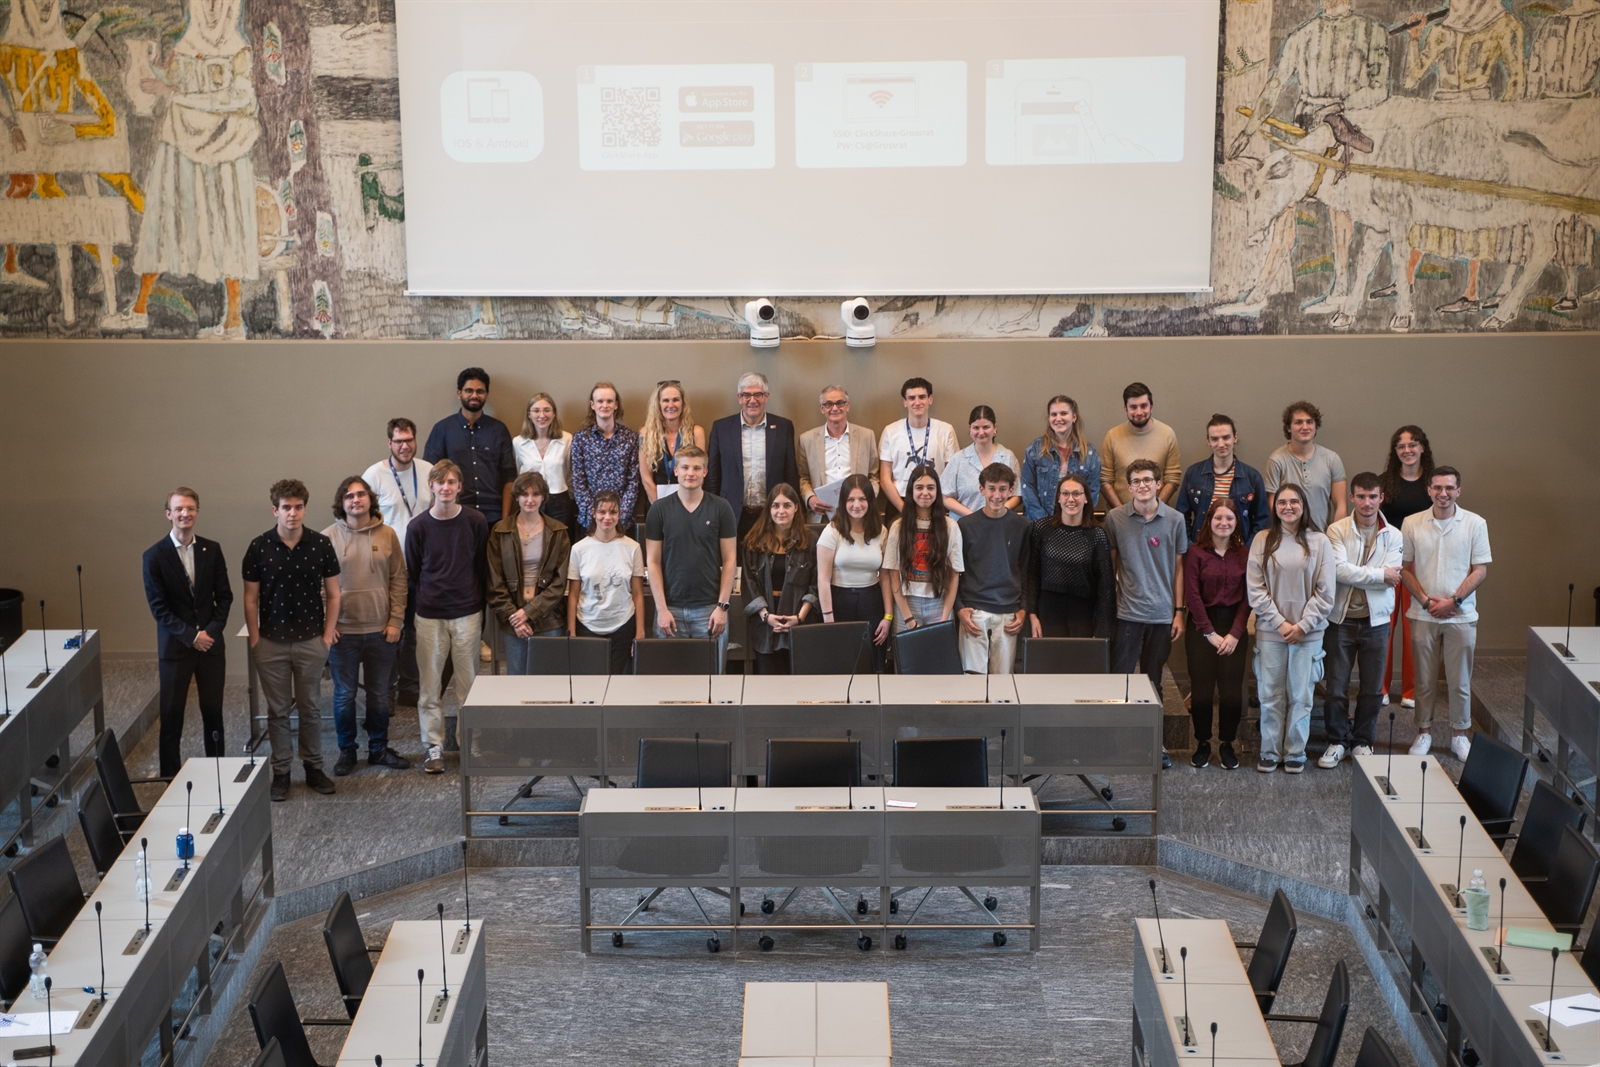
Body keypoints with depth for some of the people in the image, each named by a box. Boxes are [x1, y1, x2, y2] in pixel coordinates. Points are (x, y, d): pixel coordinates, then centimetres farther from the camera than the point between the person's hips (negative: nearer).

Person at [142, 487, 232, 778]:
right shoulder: (154, 555, -6)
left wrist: (212, 631, -10)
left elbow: (224, 596, 5)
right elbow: (158, 607, -8)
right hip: (175, 646, -2)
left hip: (211, 642, 2)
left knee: (213, 711, 8)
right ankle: (170, 777, 11)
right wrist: (191, 636, -14)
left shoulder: (212, 550, 3)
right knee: (171, 714, 3)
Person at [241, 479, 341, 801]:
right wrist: (254, 640, -2)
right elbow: (250, 598, 1)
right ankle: (280, 772, 16)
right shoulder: (259, 548, -5)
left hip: (311, 640, 0)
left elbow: (333, 594, 3)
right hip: (272, 642, 0)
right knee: (278, 710, 7)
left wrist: (328, 635, -2)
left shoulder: (320, 545, -3)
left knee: (310, 707, 9)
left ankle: (313, 767, 22)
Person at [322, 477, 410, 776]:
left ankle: (378, 749, 26)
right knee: (344, 695, 7)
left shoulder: (387, 535, 1)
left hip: (380, 630, 2)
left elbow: (398, 579, 4)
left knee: (380, 694, 12)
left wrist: (396, 620, -2)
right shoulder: (328, 537, -3)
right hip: (342, 631, -1)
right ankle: (346, 751, 20)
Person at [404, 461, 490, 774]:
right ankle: (433, 745, 10)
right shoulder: (419, 526, -4)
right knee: (430, 684, 3)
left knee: (469, 682, 5)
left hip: (467, 613, 0)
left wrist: (475, 598, 8)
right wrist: (431, 596, 8)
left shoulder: (475, 521, -3)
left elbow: (482, 566, 7)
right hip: (430, 616, 0)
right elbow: (412, 573, 8)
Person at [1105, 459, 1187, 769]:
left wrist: (1179, 611, 3)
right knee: (1119, 677, -3)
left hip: (1162, 614, 1)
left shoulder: (1174, 520, 1)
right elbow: (1110, 563, 6)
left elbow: (1179, 566, 6)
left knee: (1153, 681, 10)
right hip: (1127, 612, -1)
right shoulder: (1115, 518, -1)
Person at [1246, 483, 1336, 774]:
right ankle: (1269, 751, 15)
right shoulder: (1263, 540, 1)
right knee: (1271, 694, 4)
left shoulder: (1319, 542, 1)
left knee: (1301, 695, 4)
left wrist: (1303, 625, -7)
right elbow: (1255, 589, -1)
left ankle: (1295, 753, 16)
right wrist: (1280, 622, -8)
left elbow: (1325, 592, 0)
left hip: (1308, 632, 0)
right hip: (1270, 630, 0)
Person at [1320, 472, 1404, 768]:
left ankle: (1362, 741, 24)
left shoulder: (1393, 536, 1)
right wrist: (1379, 574, -15)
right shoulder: (1337, 530, -6)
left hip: (1376, 620, 2)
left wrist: (1355, 575, -14)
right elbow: (1338, 569, -19)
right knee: (1336, 687, 3)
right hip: (1341, 620, -2)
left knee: (1373, 688, 9)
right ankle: (1337, 742, 17)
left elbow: (1392, 577, -11)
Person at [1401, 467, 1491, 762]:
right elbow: (1405, 568, 2)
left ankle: (1459, 734, 20)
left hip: (1461, 615, -1)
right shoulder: (1412, 524, -1)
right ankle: (1424, 733, 20)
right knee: (1425, 680, 8)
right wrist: (1426, 600, -9)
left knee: (1460, 681, 6)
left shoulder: (1475, 524, -3)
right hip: (1424, 615, 1)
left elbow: (1480, 570, -3)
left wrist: (1453, 601, -12)